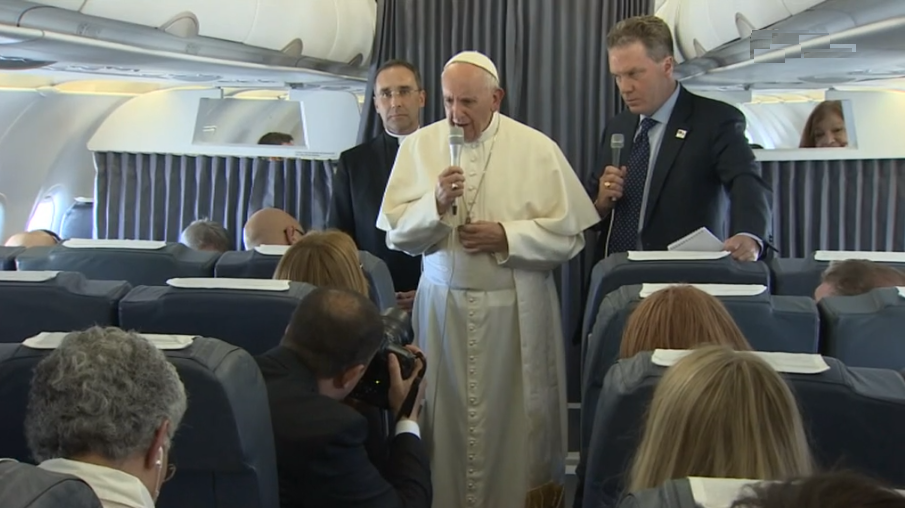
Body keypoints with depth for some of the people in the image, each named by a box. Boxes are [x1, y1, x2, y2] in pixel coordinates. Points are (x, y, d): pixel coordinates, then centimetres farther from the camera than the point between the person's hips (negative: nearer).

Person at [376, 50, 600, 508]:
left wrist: (507, 236, -14)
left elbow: (568, 236, -4)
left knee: (515, 417, 4)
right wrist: (437, 203, -16)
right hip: (442, 303, 2)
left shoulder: (537, 149, -2)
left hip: (517, 308, -1)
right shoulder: (419, 146, 3)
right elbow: (397, 234, 0)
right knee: (447, 415, 6)